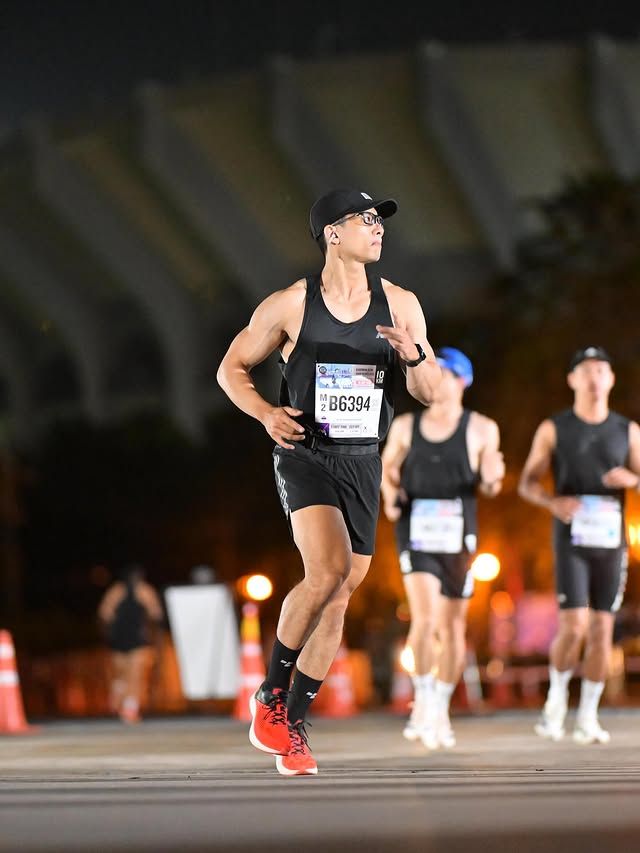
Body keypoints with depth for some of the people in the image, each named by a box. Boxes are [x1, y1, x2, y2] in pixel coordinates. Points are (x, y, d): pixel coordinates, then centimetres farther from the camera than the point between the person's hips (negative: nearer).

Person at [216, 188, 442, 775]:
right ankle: (271, 693, -6)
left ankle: (291, 725, 18)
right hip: (305, 456, -4)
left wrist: (416, 357, -14)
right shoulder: (289, 305, -4)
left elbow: (430, 393, 8)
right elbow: (232, 368, 7)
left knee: (339, 598, 6)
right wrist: (266, 413, -11)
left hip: (362, 463, 4)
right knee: (329, 571, -25)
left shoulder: (400, 304, 4)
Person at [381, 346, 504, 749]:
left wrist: (492, 477, -22)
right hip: (416, 530, 0)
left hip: (458, 534, 0)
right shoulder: (405, 426, 5)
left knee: (453, 626, 7)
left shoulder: (481, 429, 1)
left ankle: (441, 710, 22)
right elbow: (387, 468, 17)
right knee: (425, 618, -18)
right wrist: (390, 496, -3)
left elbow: (489, 487, 2)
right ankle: (423, 700, -5)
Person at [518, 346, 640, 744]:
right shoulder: (554, 429, 1)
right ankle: (557, 697, 12)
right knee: (574, 627, -13)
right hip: (571, 539, -3)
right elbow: (528, 483, 2)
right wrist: (554, 502, -19)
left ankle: (588, 719, 10)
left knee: (602, 629, 1)